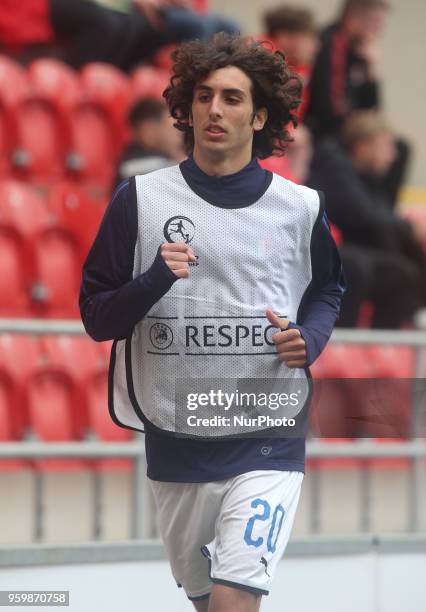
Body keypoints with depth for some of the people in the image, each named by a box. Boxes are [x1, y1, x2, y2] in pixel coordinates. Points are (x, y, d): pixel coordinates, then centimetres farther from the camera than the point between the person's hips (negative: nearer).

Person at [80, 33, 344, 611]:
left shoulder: (300, 208, 1)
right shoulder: (140, 199, -1)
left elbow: (327, 289, 19)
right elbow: (97, 318, 0)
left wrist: (310, 338, -3)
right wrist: (155, 280, -19)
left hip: (267, 440, -1)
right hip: (175, 442, 2)